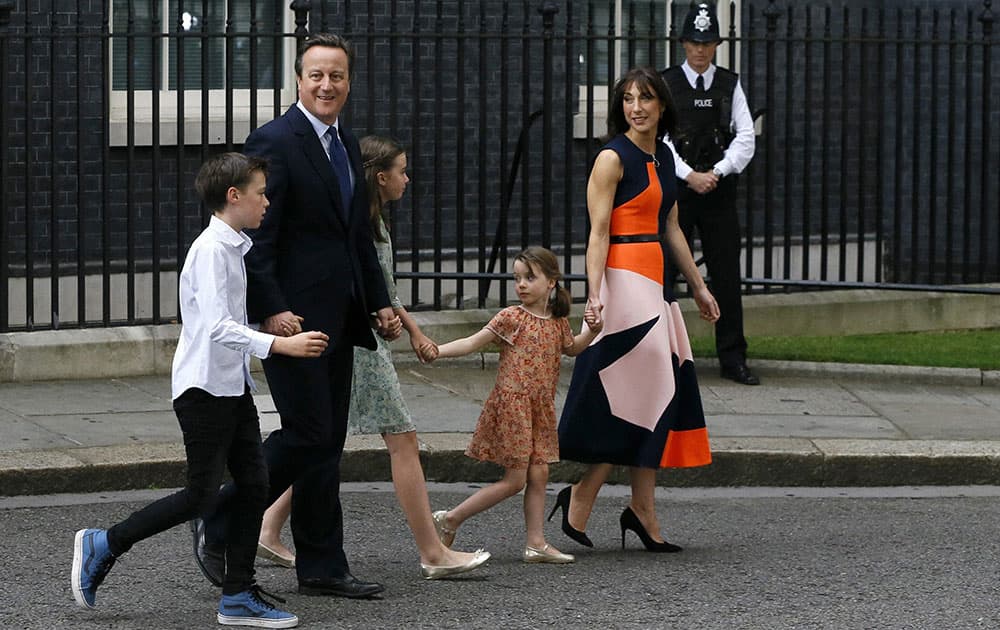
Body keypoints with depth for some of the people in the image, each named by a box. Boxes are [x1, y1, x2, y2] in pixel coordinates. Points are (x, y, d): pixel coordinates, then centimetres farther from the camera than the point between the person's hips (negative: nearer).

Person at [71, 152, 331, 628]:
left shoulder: (233, 248, 13)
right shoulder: (212, 250, -17)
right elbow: (218, 328, -26)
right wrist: (279, 345, -30)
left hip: (233, 386, 10)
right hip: (204, 388, -10)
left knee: (253, 485, 5)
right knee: (201, 495, -6)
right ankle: (103, 546, 6)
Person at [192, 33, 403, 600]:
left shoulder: (348, 146, 15)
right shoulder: (275, 142, -11)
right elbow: (256, 236, -16)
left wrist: (380, 302, 13)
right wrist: (272, 310, -22)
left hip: (338, 318, 8)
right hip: (295, 315, -8)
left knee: (327, 442, 9)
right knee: (308, 433, -9)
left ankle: (322, 569, 13)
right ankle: (219, 528, 5)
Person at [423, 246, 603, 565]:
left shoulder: (558, 321, 9)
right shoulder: (511, 318, -9)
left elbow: (570, 348, 29)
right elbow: (473, 342, -11)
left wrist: (591, 330, 10)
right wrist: (438, 350, -25)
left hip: (541, 408, 6)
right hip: (512, 404, -6)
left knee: (538, 473, 5)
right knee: (514, 480, -6)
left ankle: (535, 542, 10)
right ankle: (450, 520, 3)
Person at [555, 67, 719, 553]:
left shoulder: (662, 157, 15)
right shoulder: (613, 158, -9)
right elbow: (598, 231, -14)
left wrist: (699, 287, 25)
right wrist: (595, 294, -23)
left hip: (655, 281, 8)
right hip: (624, 279, -8)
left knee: (657, 393, 7)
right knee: (637, 392, -10)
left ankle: (643, 510, 10)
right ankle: (582, 497, -1)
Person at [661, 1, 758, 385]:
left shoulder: (730, 85, 7)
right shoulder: (665, 85, 0)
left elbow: (745, 139, 2)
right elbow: (658, 138, -7)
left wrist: (716, 172, -11)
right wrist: (690, 176, -16)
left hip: (719, 190, 2)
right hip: (675, 189, -2)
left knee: (727, 277, 3)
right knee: (662, 271, -3)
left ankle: (732, 359, 9)